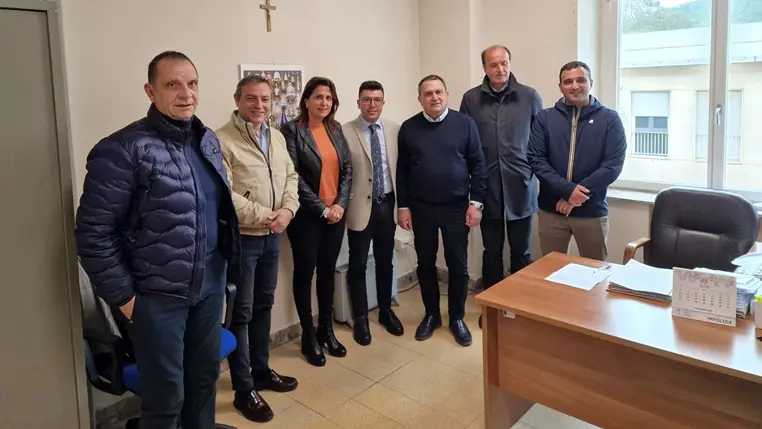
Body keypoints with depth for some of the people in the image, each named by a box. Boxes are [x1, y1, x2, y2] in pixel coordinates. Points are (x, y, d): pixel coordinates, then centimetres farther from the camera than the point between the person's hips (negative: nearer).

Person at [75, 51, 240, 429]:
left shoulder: (208, 140, 6)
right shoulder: (123, 150, -16)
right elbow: (93, 233, -15)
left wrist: (222, 267, 12)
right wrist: (123, 297, -12)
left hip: (210, 286, 6)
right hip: (156, 296, -6)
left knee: (205, 378, 20)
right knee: (165, 396, 9)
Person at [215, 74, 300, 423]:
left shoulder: (277, 137, 10)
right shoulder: (223, 140, -15)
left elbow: (291, 177, 12)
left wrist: (287, 210, -6)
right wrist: (264, 215, -18)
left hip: (272, 235, 7)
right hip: (241, 238, -7)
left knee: (264, 305, 18)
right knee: (242, 312, 2)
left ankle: (261, 370, 34)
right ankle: (243, 389, 16)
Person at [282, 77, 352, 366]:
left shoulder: (336, 129, 9)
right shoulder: (292, 130, -7)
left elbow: (347, 169, 7)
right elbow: (293, 176, -13)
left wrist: (340, 204, -6)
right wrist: (321, 208, -14)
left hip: (336, 213, 5)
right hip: (307, 215, -5)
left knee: (328, 271, 14)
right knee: (305, 272, 6)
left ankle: (327, 329, 28)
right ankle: (308, 336, 18)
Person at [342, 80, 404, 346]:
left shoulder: (395, 130, 3)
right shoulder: (345, 132, -8)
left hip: (388, 204, 3)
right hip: (360, 207, -3)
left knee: (385, 262, 16)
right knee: (358, 265, 8)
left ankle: (385, 311, 34)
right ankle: (360, 318, 25)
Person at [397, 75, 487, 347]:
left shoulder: (465, 123, -2)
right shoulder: (409, 128, 2)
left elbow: (477, 165, -2)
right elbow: (402, 171, 4)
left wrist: (476, 202, -6)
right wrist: (403, 206, 0)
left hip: (456, 207, -1)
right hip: (421, 209, 1)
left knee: (458, 265, 6)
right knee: (425, 264, 11)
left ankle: (457, 318, 24)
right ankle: (431, 315, 29)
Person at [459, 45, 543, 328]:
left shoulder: (530, 97, -2)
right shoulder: (471, 99, 0)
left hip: (520, 187, 0)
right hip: (487, 188, 1)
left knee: (521, 251, 11)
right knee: (491, 251, 12)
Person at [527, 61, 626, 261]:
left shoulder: (609, 119, 0)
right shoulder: (544, 118, 2)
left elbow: (613, 164, -7)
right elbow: (535, 159, -6)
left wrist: (578, 195, -16)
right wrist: (567, 189, -18)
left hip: (592, 212, 0)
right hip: (551, 211, 1)